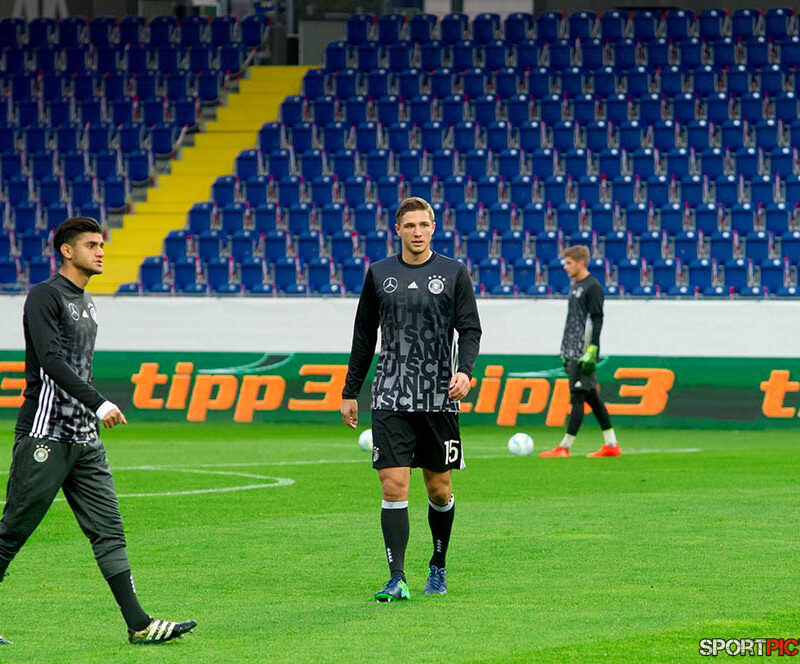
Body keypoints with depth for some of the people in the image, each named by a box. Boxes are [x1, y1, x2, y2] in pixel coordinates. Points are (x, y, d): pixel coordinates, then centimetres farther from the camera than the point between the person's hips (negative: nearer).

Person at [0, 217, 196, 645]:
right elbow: (52, 361, -19)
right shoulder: (45, 297, -8)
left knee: (108, 530, 1)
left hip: (84, 440, 8)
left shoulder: (87, 304, 18)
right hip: (44, 436, -8)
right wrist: (98, 404, -26)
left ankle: (138, 624, -4)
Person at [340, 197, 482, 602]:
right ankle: (397, 580, -11)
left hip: (439, 398, 0)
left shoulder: (454, 273, 4)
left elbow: (470, 329, 2)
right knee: (393, 486, -10)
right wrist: (350, 392, 14)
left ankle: (438, 567, 28)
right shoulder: (379, 274, 8)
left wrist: (464, 370, -17)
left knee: (439, 489, 7)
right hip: (390, 398, 0)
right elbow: (364, 336, 14)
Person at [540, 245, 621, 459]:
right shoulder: (574, 286, 18)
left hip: (583, 353, -9)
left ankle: (565, 447, -9)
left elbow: (596, 320, -14)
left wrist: (591, 351, -20)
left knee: (577, 396, -8)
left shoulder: (593, 287, -9)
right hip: (572, 352, 9)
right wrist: (566, 354, 23)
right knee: (591, 397, 9)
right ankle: (611, 445, 12)